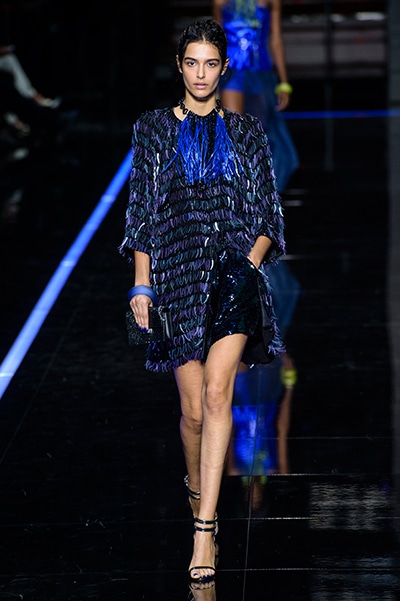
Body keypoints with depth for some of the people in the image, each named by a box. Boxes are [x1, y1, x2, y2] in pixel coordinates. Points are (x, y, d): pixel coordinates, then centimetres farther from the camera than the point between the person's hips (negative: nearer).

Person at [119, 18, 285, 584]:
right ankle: (197, 490, 32)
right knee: (194, 408, 2)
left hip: (235, 269, -1)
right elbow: (141, 212, 9)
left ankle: (203, 531, -22)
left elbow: (269, 214, 12)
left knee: (216, 391, -19)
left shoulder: (247, 131, 11)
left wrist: (251, 261, -4)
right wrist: (142, 285, 2)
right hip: (177, 272, 1)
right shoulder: (153, 129, 10)